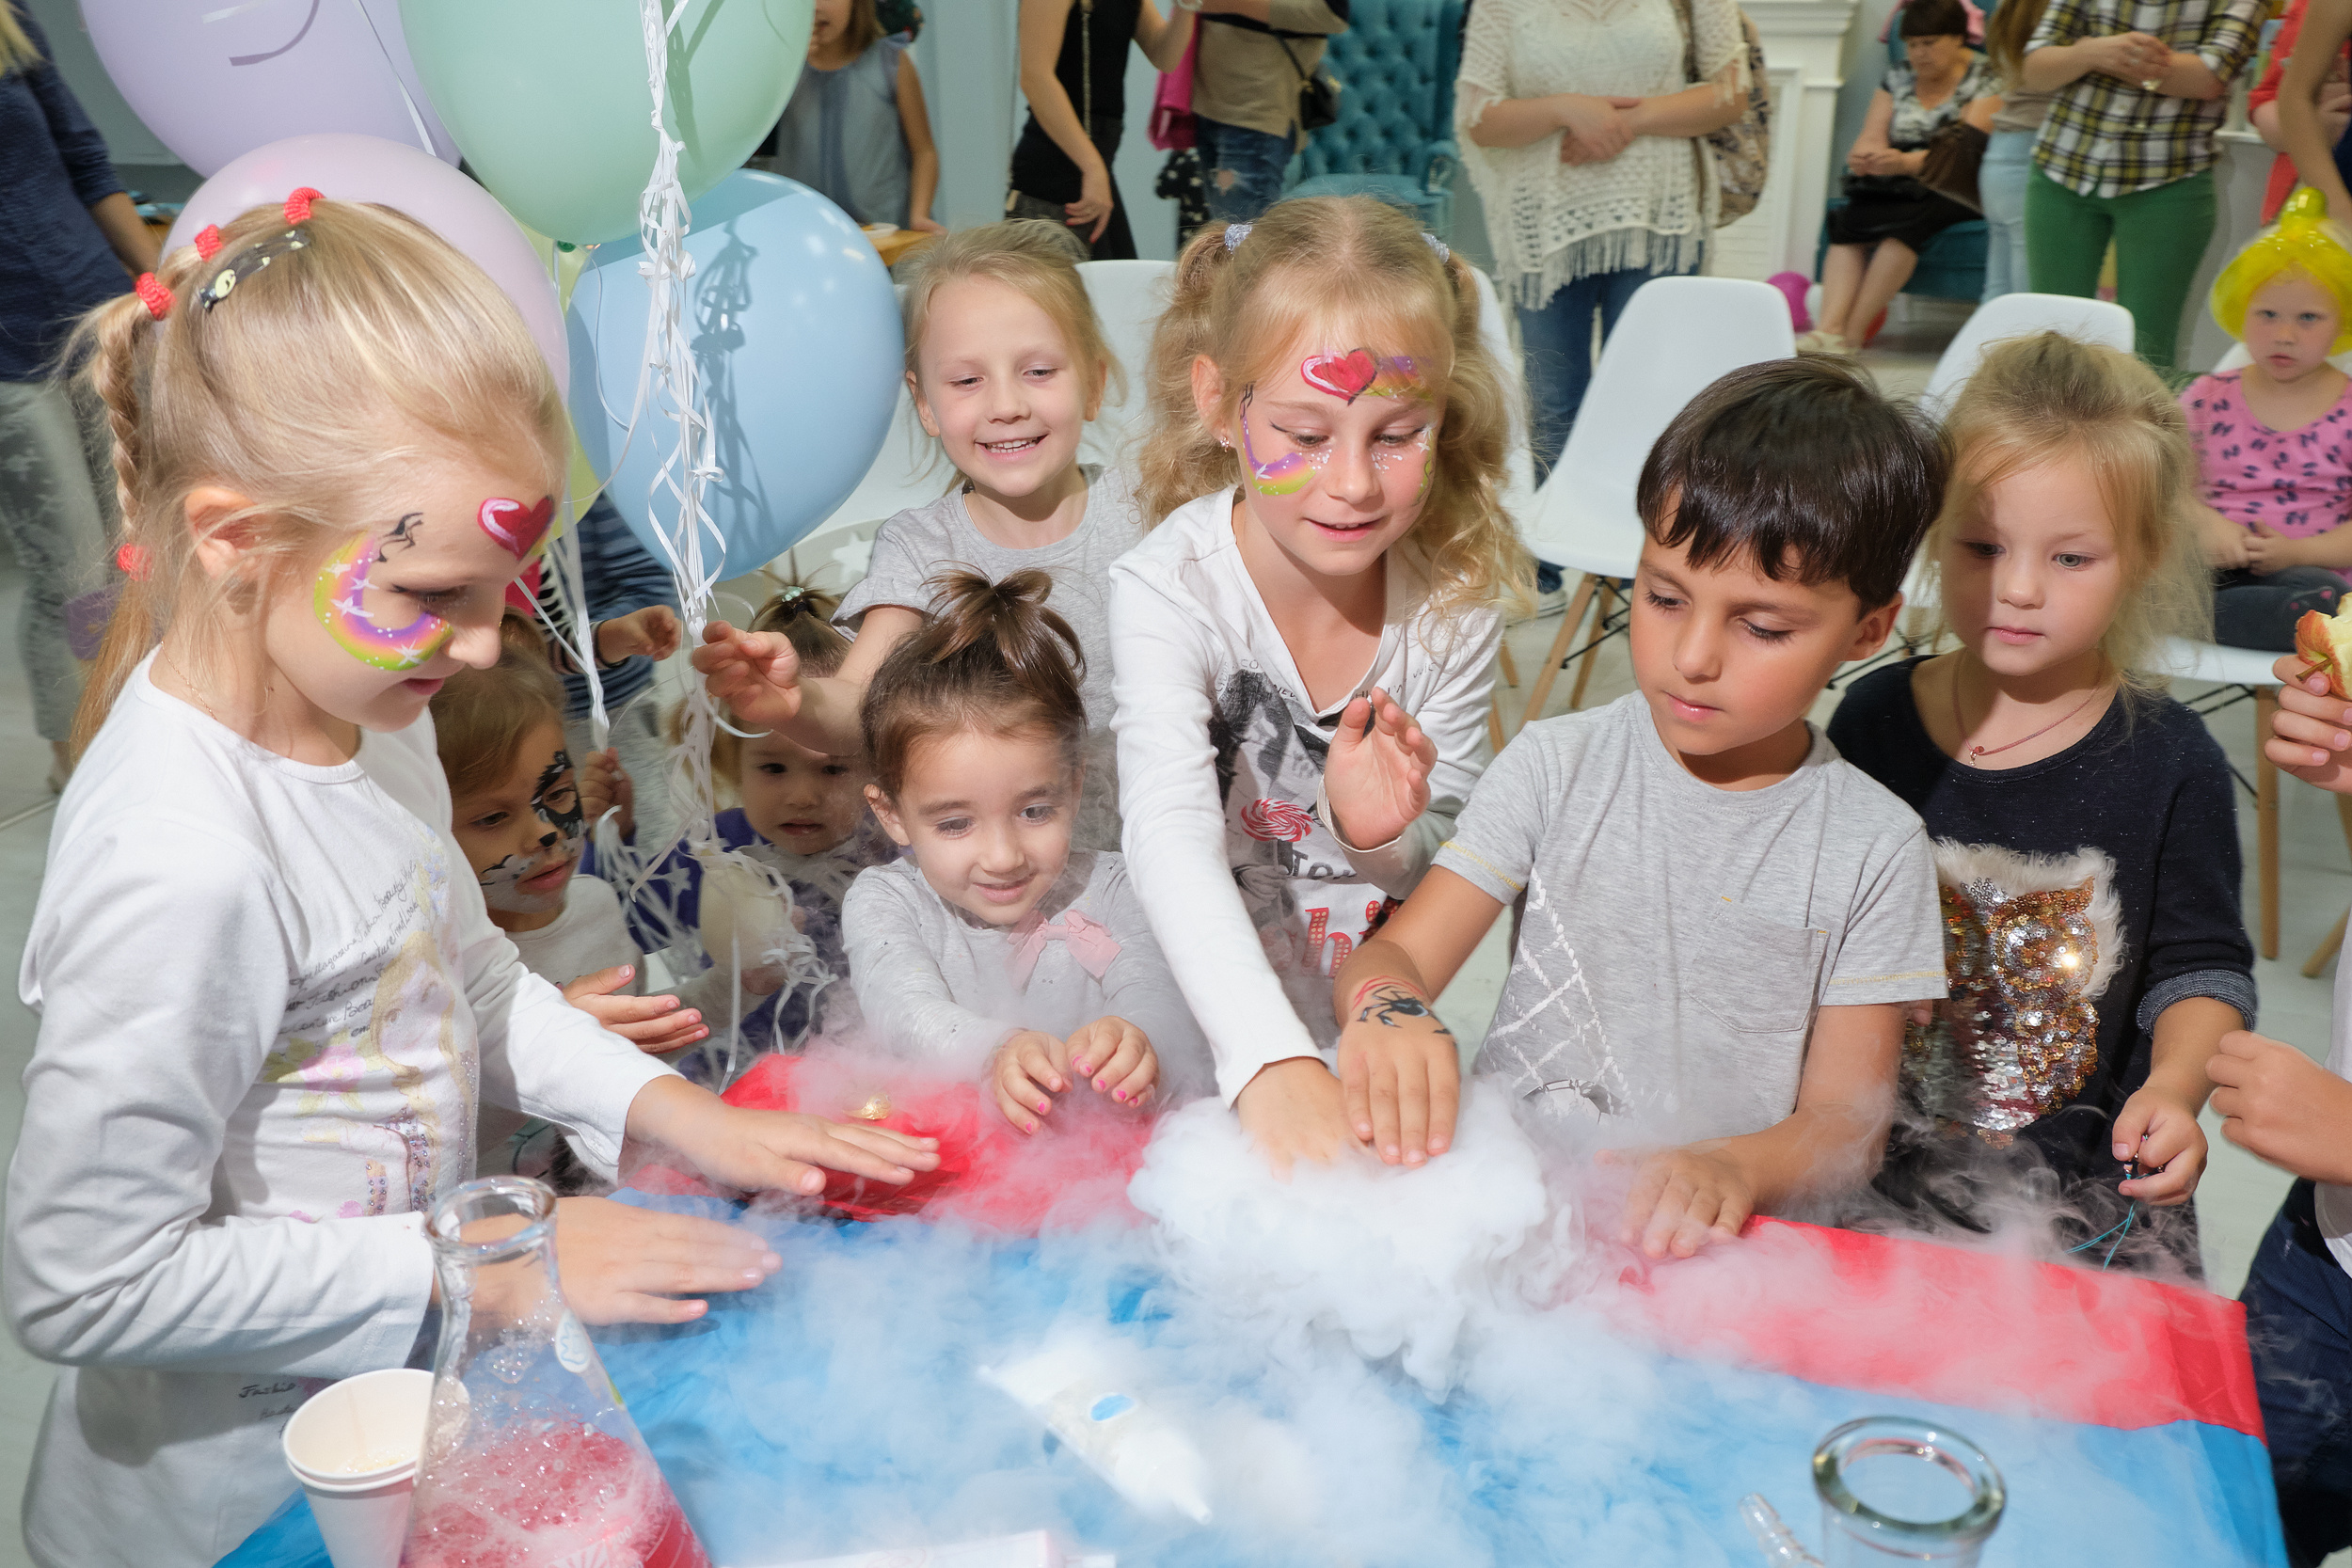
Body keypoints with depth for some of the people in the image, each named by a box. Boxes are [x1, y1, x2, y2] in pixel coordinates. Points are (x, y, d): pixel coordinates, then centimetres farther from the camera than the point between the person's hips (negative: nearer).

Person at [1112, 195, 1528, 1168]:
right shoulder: (1170, 587, -19)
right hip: (1199, 1039, -2)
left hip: (1369, 1030, 3)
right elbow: (1172, 840, -33)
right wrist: (1271, 1063, -47)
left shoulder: (1454, 597, -10)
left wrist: (1383, 837, -24)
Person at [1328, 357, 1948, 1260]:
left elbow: (1844, 1120, 1)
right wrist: (1386, 1009, -28)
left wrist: (1737, 1169, -23)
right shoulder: (1557, 766, 3)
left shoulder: (1875, 849, 2)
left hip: (1709, 1243, 0)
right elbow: (1397, 954, -3)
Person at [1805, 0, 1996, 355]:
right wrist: (1863, 156, -23)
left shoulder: (1986, 80, -2)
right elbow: (1872, 136, 3)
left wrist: (1906, 162, -34)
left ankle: (1851, 332, -37)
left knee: (1905, 221, -35)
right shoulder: (1897, 78, 14)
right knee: (1849, 221, -27)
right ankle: (1829, 325, -43)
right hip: (1895, 187, 5)